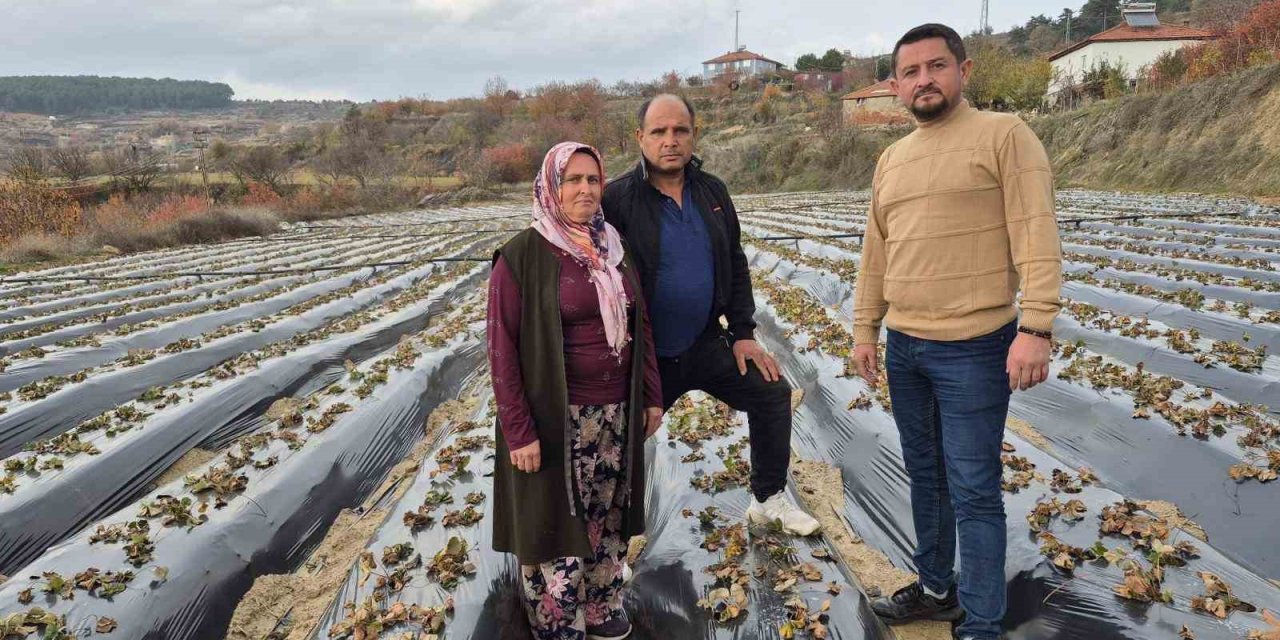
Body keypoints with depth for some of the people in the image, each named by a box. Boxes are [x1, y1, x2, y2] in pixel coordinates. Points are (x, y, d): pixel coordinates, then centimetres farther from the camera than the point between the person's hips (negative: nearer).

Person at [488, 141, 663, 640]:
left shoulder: (613, 248, 5)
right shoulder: (522, 256, -12)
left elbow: (640, 327, 12)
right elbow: (502, 349, -13)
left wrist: (652, 396, 9)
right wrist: (519, 431, -16)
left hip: (617, 413, 6)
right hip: (557, 419, -5)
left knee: (608, 518, 17)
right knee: (558, 524, 7)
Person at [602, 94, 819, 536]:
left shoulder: (712, 192, 3)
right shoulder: (618, 200, -14)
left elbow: (735, 266, 9)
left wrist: (743, 334, 4)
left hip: (708, 344, 5)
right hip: (647, 356, -5)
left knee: (773, 394, 8)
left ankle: (769, 499, 27)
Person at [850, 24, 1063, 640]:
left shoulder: (1005, 135, -7)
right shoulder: (891, 159, 13)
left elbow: (1036, 237, -13)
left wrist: (1035, 328, -20)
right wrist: (864, 328, 14)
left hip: (973, 348, -6)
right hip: (903, 346, 7)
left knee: (973, 490, -1)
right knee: (925, 476, 18)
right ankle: (936, 588, 35)